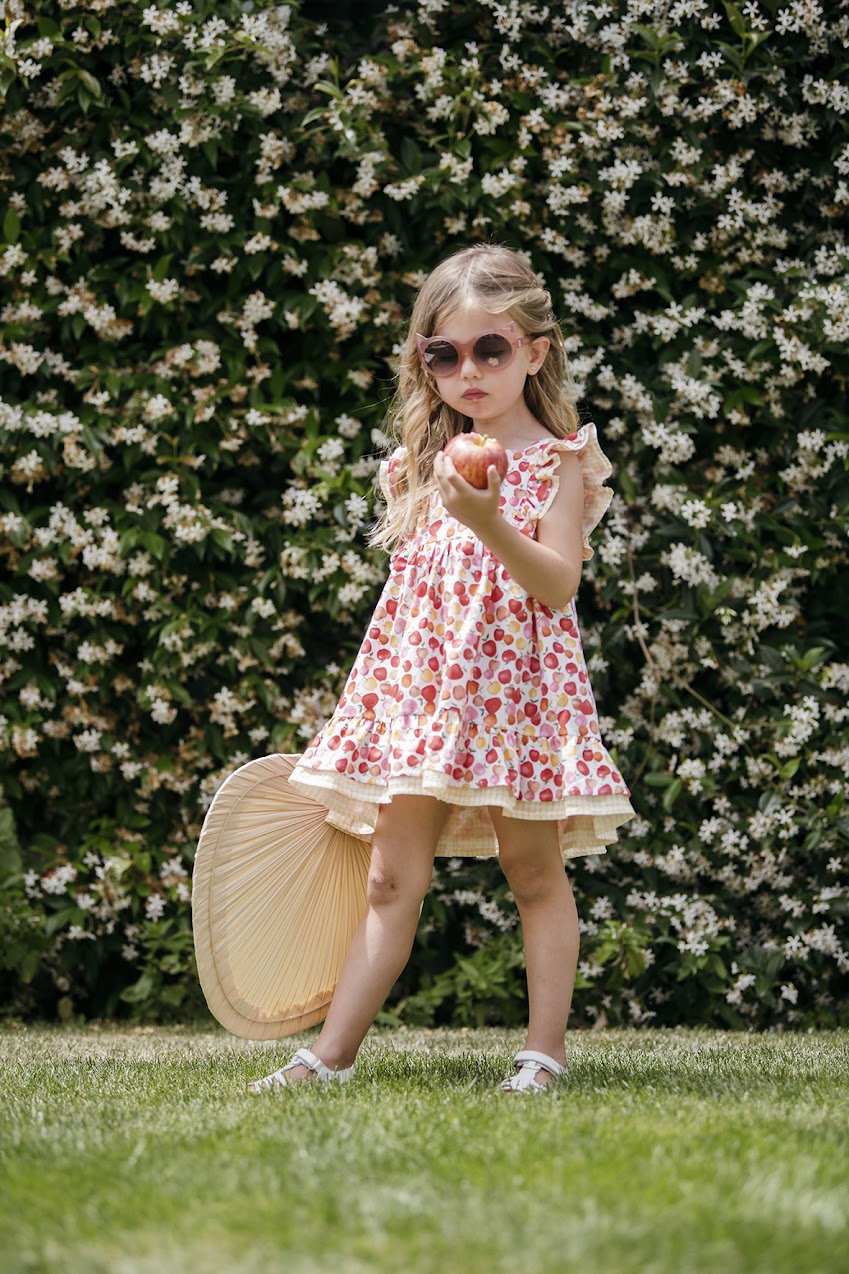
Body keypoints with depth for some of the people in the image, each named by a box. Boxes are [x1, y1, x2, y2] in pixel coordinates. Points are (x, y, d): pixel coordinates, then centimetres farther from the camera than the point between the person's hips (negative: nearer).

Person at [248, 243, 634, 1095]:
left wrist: (489, 524, -28)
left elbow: (558, 582, -15)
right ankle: (330, 1056, 0)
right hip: (420, 685, 4)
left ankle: (544, 1053, 10)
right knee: (393, 876, 3)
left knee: (534, 870, 4)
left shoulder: (557, 460, -3)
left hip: (512, 681, -4)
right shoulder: (430, 464, 13)